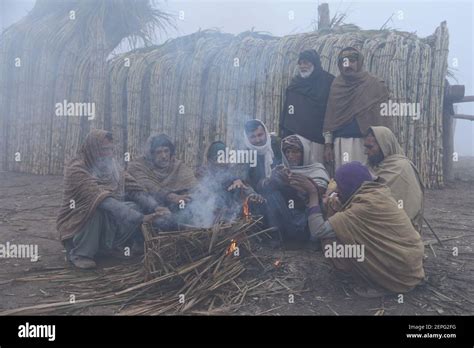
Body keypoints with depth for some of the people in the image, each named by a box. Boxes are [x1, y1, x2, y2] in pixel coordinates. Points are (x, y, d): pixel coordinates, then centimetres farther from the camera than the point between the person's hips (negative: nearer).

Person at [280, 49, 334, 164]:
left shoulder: (327, 81, 0)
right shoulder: (295, 82, 14)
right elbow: (286, 107, 16)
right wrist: (283, 128, 10)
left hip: (317, 134, -4)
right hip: (295, 133, 4)